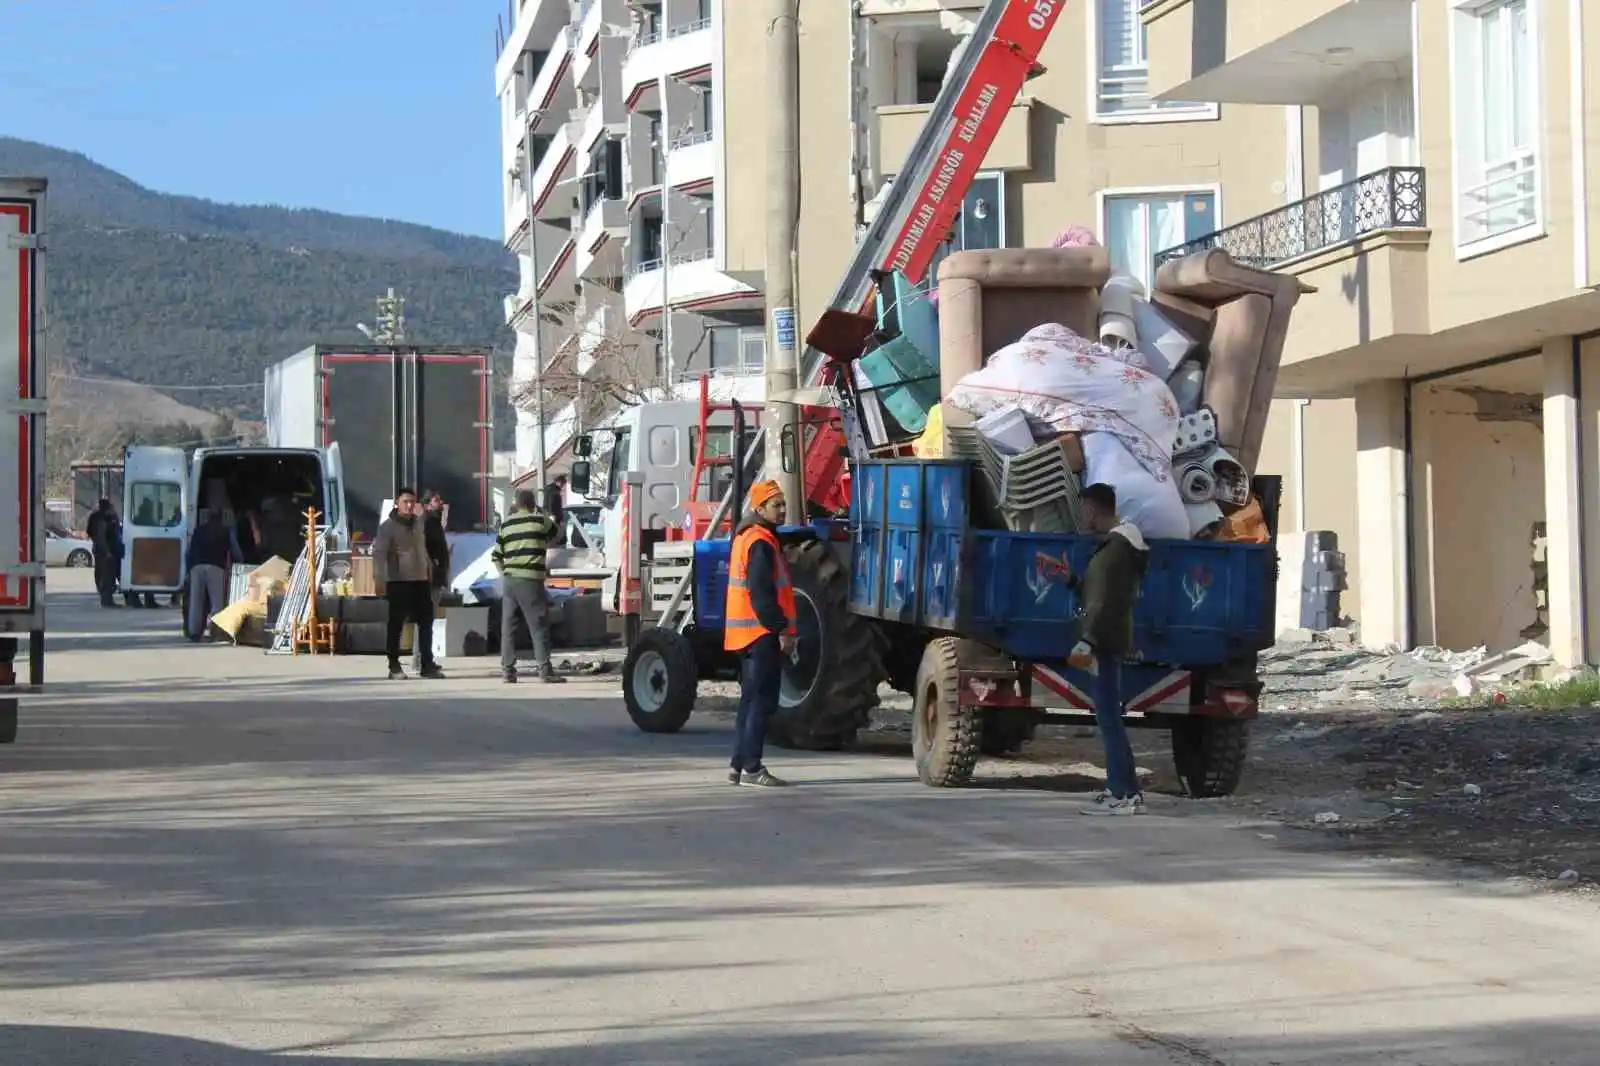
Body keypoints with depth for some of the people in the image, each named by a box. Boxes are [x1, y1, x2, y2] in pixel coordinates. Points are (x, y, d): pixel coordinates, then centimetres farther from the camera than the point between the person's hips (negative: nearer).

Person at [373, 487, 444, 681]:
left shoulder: (419, 523, 12)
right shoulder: (388, 526, -8)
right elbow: (379, 554, -15)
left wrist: (429, 570, 23)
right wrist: (379, 581, -24)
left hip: (421, 580, 6)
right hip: (398, 581, -6)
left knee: (426, 621, 7)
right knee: (396, 623, -2)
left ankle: (427, 664, 14)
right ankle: (394, 667, 3)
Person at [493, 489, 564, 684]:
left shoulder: (506, 524, 11)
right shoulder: (539, 520, -2)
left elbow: (496, 556, 13)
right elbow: (555, 533, 18)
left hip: (509, 581, 4)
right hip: (530, 581, -4)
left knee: (508, 627, 8)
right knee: (539, 627, -1)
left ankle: (508, 670, 7)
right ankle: (545, 671, -4)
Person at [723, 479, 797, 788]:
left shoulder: (747, 537, 18)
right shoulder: (761, 543, -14)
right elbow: (762, 594, -21)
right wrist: (782, 630, -20)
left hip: (748, 634, 10)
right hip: (763, 634, -10)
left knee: (751, 700, 14)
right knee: (762, 702, -8)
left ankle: (739, 766, 16)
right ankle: (751, 768, -8)